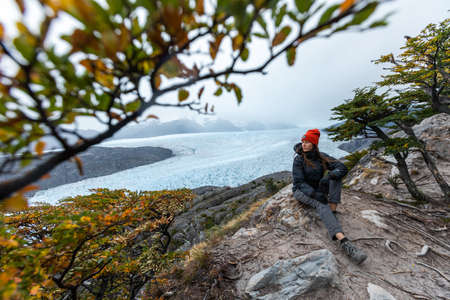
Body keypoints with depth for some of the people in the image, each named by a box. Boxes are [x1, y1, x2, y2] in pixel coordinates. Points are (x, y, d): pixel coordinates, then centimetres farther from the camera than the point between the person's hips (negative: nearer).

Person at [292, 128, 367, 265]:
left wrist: (328, 176, -31)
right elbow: (299, 182, -19)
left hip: (317, 189, 4)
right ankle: (343, 241, -43)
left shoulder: (322, 157, -4)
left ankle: (332, 212, -24)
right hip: (301, 191, -4)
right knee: (321, 203, -34)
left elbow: (343, 168, -13)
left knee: (336, 175, -17)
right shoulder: (299, 159, -15)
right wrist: (315, 194, -31)